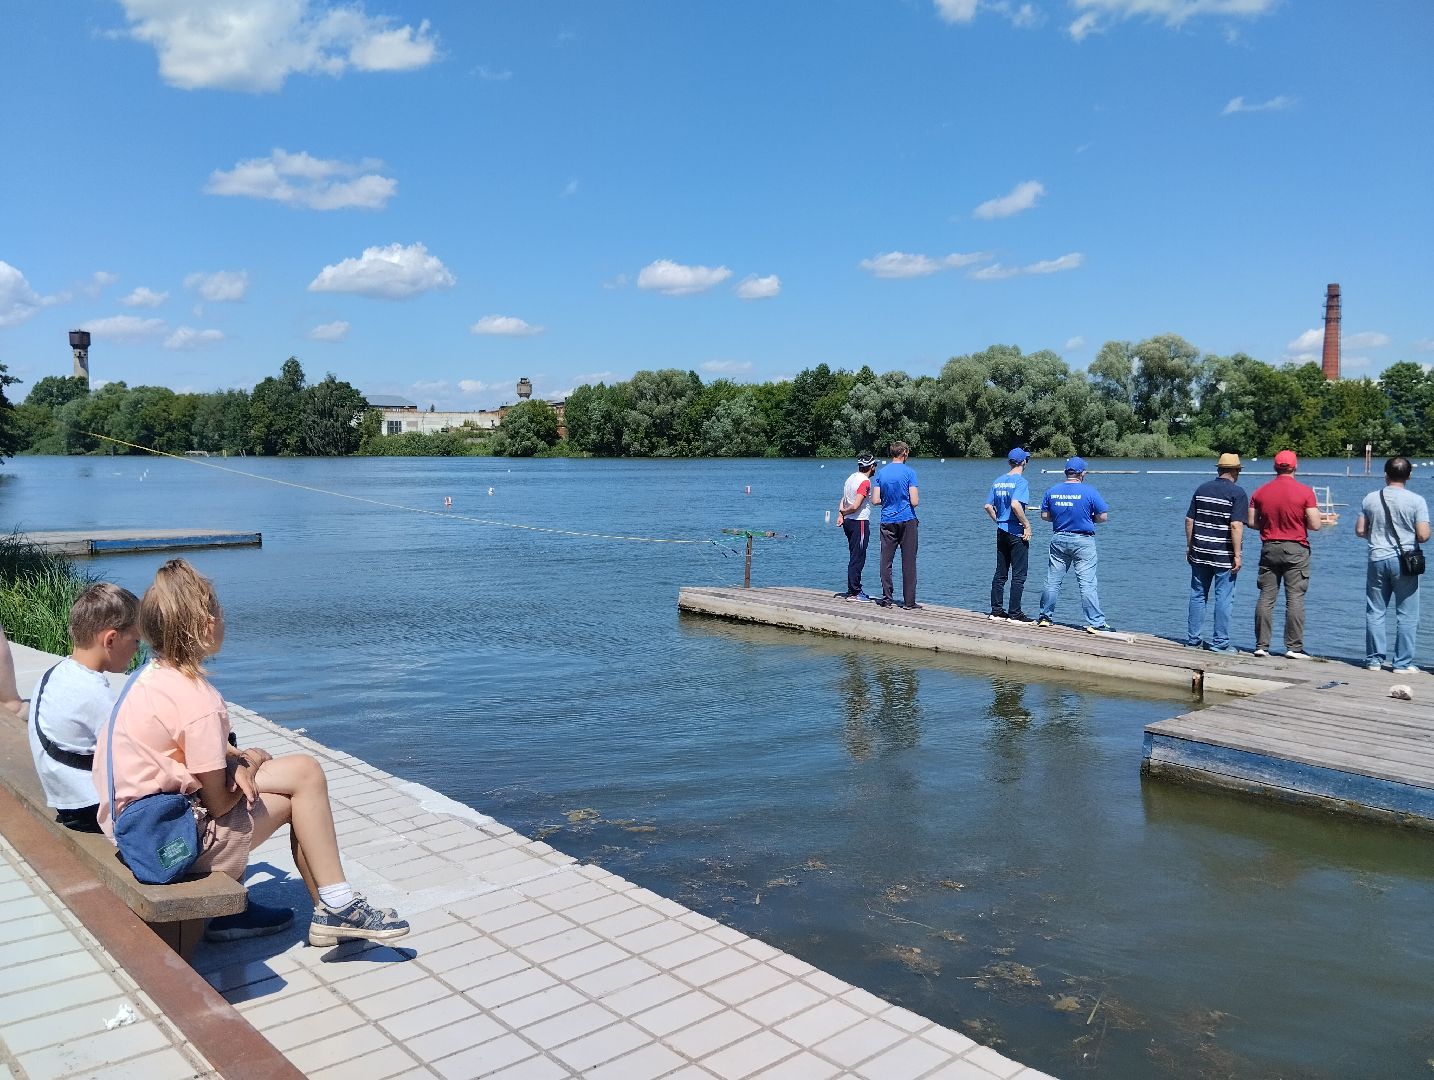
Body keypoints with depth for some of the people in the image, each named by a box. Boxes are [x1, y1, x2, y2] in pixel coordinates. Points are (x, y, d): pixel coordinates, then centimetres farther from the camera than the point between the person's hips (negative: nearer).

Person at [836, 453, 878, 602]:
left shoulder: (851, 478, 13)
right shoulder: (865, 482, -15)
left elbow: (843, 501, 12)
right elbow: (855, 506, -21)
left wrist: (840, 515, -1)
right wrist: (844, 511, -4)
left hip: (848, 522, 9)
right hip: (860, 522, -9)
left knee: (855, 557, 14)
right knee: (858, 558, -5)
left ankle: (853, 590, 18)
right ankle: (854, 592, -2)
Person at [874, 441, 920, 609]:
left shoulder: (881, 473, 5)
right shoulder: (909, 472, -7)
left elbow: (876, 500, 3)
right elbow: (915, 501, -12)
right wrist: (917, 500, 11)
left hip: (887, 522, 3)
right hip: (907, 521, -3)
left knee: (886, 561, 7)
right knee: (908, 563, 1)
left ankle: (886, 598, 8)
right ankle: (909, 602, 3)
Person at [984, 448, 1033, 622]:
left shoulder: (998, 481, 10)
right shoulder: (1020, 481, -12)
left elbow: (988, 506, 9)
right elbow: (1015, 504, -26)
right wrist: (1027, 525, -17)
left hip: (1001, 531, 7)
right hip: (1016, 532, -7)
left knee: (1000, 573, 12)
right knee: (1019, 575, -1)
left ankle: (996, 610, 16)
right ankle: (1015, 613, 0)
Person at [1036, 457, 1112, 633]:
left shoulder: (1052, 491, 3)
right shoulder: (1089, 491, -9)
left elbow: (1044, 515, 8)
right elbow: (1103, 517, -7)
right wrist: (1089, 519, 11)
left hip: (1058, 539, 4)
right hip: (1083, 541, -4)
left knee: (1052, 581, 12)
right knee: (1087, 583, -4)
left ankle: (1045, 617, 19)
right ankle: (1096, 622, -3)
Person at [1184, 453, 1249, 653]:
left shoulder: (1202, 489, 6)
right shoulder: (1238, 493, -9)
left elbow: (1189, 520, 7)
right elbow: (1236, 526, -17)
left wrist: (1189, 547, 15)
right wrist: (1237, 555, -13)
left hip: (1199, 552, 5)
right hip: (1224, 554, -4)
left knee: (1198, 595, 11)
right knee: (1224, 598, 3)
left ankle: (1192, 640, 14)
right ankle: (1220, 643, 6)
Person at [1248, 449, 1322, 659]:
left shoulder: (1260, 492, 2)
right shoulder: (1305, 492, -8)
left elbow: (1252, 522, 4)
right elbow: (1315, 525, -9)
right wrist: (1299, 522, 11)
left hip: (1269, 548, 3)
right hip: (1296, 549, -3)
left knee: (1266, 597, 6)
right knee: (1295, 598, 1)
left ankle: (1261, 645, 7)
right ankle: (1294, 647, 2)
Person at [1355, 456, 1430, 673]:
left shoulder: (1370, 498, 0)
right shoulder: (1416, 500, -8)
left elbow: (1360, 530, 3)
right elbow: (1423, 536, -12)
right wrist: (1410, 536, 9)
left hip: (1377, 559, 3)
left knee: (1375, 612, 11)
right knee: (1407, 615, 5)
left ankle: (1374, 660, 15)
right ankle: (1403, 663, 7)